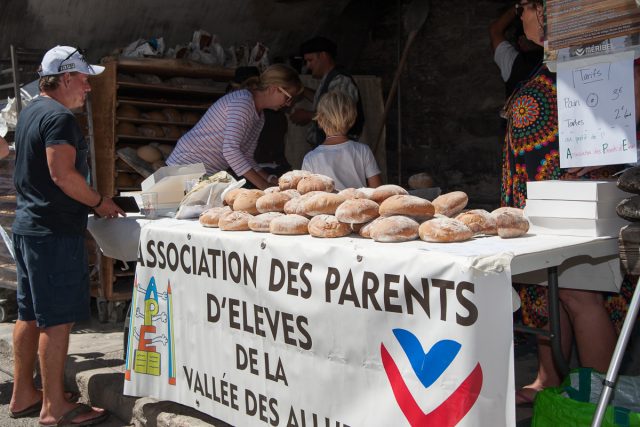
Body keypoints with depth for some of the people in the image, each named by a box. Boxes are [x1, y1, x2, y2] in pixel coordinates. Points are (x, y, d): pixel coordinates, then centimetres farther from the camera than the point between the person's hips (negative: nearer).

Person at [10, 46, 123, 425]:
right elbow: (63, 175, -24)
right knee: (58, 319, -4)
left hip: (28, 225, 10)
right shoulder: (60, 117, -14)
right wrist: (101, 202, -10)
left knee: (31, 315, 15)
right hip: (56, 231, -10)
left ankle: (23, 395, 26)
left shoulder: (31, 112, 17)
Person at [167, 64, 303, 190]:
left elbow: (246, 158, 11)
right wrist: (263, 185, -28)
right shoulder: (242, 101, -18)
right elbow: (230, 150, -28)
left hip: (212, 173, 8)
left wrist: (271, 179, -4)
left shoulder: (259, 117, 10)